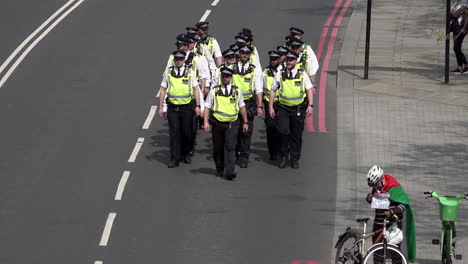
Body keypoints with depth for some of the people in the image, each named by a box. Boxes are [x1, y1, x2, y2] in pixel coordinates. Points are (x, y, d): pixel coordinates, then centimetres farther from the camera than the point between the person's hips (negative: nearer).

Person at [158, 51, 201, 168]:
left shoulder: (190, 72, 3)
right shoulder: (168, 73, 4)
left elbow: (196, 89, 5)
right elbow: (163, 90, 7)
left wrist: (197, 106, -2)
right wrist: (161, 107, 4)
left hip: (187, 107, 0)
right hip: (173, 107, 0)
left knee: (187, 132, 6)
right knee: (174, 132, -3)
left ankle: (186, 154, 26)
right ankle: (175, 159, -1)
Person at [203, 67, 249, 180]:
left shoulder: (237, 91, 8)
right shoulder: (214, 91, 4)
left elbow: (242, 107, 19)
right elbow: (207, 107, 3)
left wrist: (245, 122, 21)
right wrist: (206, 122, -8)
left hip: (232, 124, -1)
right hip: (217, 123, 1)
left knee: (230, 147, -14)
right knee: (218, 149, 9)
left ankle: (229, 172, -20)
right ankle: (220, 170, 26)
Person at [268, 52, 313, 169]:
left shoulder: (302, 75, 5)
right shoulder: (279, 75, 5)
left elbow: (309, 90, 4)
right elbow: (273, 91, 10)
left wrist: (310, 105, -9)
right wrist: (271, 107, 3)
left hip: (298, 109, 1)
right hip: (283, 108, -1)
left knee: (297, 135, 4)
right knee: (283, 131, -18)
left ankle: (294, 159, 16)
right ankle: (283, 156, -2)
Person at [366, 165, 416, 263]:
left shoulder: (395, 188, -15)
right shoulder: (376, 189, 3)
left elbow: (403, 205, -14)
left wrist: (391, 212, -31)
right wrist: (369, 199, -5)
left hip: (393, 223, -6)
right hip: (378, 224, 6)